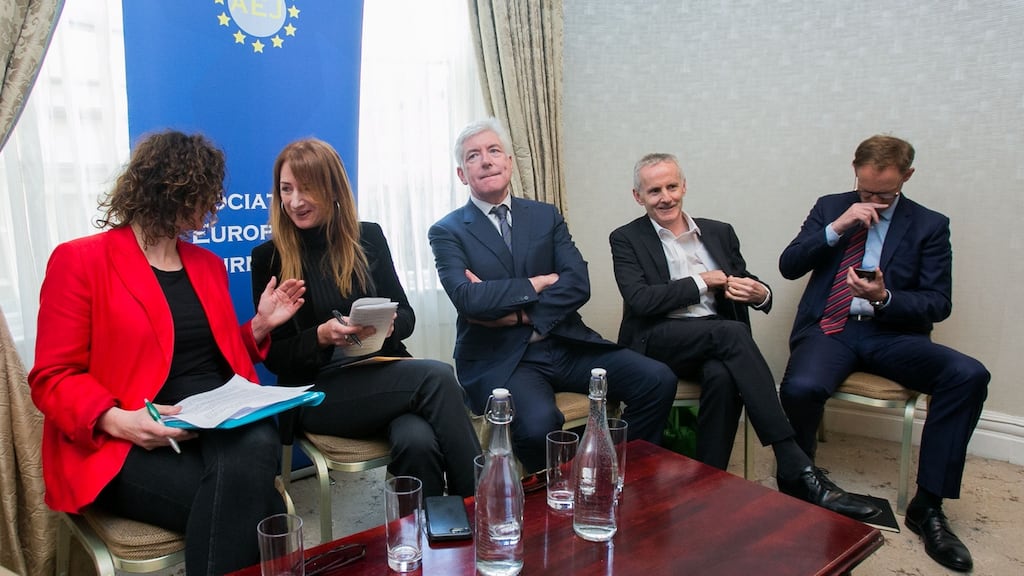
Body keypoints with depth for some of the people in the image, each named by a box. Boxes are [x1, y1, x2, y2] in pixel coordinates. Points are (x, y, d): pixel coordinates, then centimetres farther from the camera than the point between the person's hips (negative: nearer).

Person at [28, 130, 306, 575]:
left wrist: (260, 326, 8)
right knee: (250, 502, -31)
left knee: (256, 448, -33)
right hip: (133, 444, -5)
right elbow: (53, 377, -4)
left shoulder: (207, 264, 19)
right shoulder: (80, 260, 0)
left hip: (221, 422, 5)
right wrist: (117, 420, -22)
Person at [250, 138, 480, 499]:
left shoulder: (368, 237, 8)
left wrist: (388, 323, -13)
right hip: (317, 393, -2)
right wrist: (320, 336, -20)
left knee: (418, 442, -34)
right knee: (437, 377, -29)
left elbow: (406, 315, 11)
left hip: (383, 373, 3)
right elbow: (273, 356, 0)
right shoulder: (269, 258, 1)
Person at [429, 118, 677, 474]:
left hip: (565, 345, 5)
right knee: (538, 422, -35)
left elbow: (578, 284, -1)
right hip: (500, 359, -4)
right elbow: (467, 298, -15)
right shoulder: (447, 231, 2)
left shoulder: (546, 216, 13)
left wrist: (515, 312, -13)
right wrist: (538, 283, -8)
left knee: (658, 380, -14)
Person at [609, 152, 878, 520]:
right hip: (658, 343, -3)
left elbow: (750, 287, 18)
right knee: (732, 333, -32)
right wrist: (702, 282, -6)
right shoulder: (627, 240, 6)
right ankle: (796, 469, -31)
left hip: (720, 340, 3)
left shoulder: (719, 233, 18)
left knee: (723, 376, -34)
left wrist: (759, 293, -8)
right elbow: (639, 300, -10)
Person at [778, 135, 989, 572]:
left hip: (891, 333, 1)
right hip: (829, 328, -1)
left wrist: (885, 297, -18)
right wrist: (836, 227, -11)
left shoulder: (930, 225, 9)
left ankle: (927, 506, -14)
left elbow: (938, 304, 2)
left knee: (969, 375, -26)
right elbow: (788, 266, 3)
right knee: (800, 387, -34)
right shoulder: (829, 208, 12)